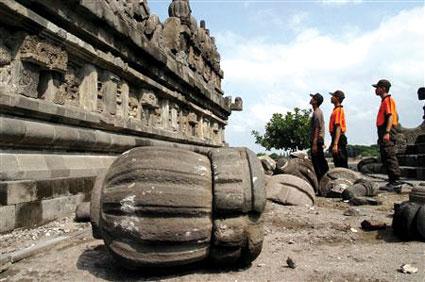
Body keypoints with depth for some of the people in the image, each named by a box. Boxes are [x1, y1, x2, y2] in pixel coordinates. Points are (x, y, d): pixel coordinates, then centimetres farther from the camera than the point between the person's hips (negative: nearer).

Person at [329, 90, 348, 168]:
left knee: (342, 165, -6)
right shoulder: (336, 109, 17)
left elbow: (338, 128, -22)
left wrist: (335, 144, -27)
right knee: (338, 163, 15)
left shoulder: (338, 110, -14)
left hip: (338, 139, -10)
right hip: (336, 138, 10)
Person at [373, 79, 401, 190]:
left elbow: (390, 116, -17)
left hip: (387, 131, -10)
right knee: (385, 158, 10)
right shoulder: (384, 101, 23)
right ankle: (392, 181, 15)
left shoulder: (388, 100, -6)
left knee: (390, 156, -12)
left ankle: (395, 182, -11)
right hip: (384, 132, 10)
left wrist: (387, 132, -26)